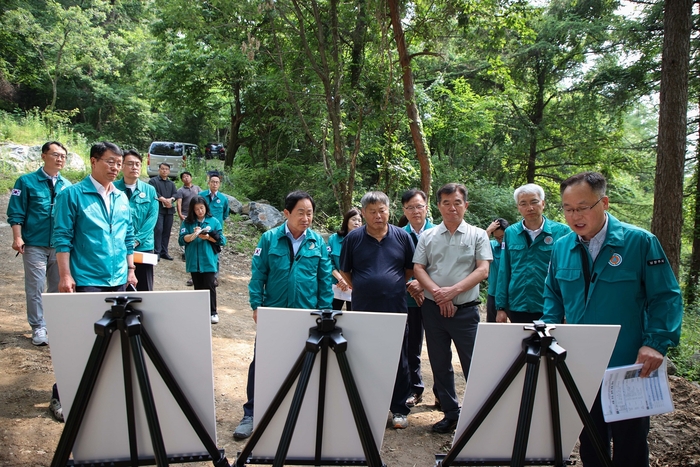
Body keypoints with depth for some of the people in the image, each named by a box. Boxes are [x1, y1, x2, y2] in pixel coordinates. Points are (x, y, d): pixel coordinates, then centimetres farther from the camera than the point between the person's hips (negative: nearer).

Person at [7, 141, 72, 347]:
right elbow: (16, 213, -3)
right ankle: (38, 328, 7)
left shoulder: (67, 186, 8)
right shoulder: (27, 182, -1)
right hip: (35, 245, -3)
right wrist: (17, 238, -12)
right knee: (35, 288, -2)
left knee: (58, 287, 10)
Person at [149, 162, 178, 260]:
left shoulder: (171, 183, 23)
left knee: (167, 231, 5)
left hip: (169, 210, 5)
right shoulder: (153, 181, 6)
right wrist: (164, 200, -17)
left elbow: (175, 194, 8)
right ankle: (157, 252, -10)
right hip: (158, 209, -5)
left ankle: (164, 252, 10)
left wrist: (170, 200, -13)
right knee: (158, 230, -12)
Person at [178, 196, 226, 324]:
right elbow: (182, 240, -4)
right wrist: (193, 235, -22)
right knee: (198, 287, 11)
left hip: (209, 260, -2)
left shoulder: (214, 221, 1)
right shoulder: (187, 222, 4)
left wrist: (208, 237, -18)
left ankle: (213, 312, 4)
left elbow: (222, 241, -2)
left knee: (209, 286, -4)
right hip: (194, 261, 2)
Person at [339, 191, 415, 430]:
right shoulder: (353, 238, 0)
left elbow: (410, 269, 13)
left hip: (395, 311, 0)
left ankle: (399, 409, 21)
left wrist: (395, 287, 7)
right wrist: (361, 289, 2)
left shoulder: (402, 237, 1)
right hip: (362, 310, 0)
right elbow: (345, 271, 9)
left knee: (399, 363, 7)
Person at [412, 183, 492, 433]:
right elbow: (418, 269, 2)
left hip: (465, 309, -3)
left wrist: (453, 290, -15)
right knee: (439, 364, 11)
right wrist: (437, 292, -13)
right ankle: (450, 413, 25)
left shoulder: (477, 235, 3)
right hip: (433, 308, 3)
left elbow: (483, 271, -5)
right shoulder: (427, 236, 8)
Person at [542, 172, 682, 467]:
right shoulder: (561, 248, 3)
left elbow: (666, 296, -8)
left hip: (629, 367, -4)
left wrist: (656, 342, -20)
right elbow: (553, 295, 16)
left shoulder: (639, 242, -10)